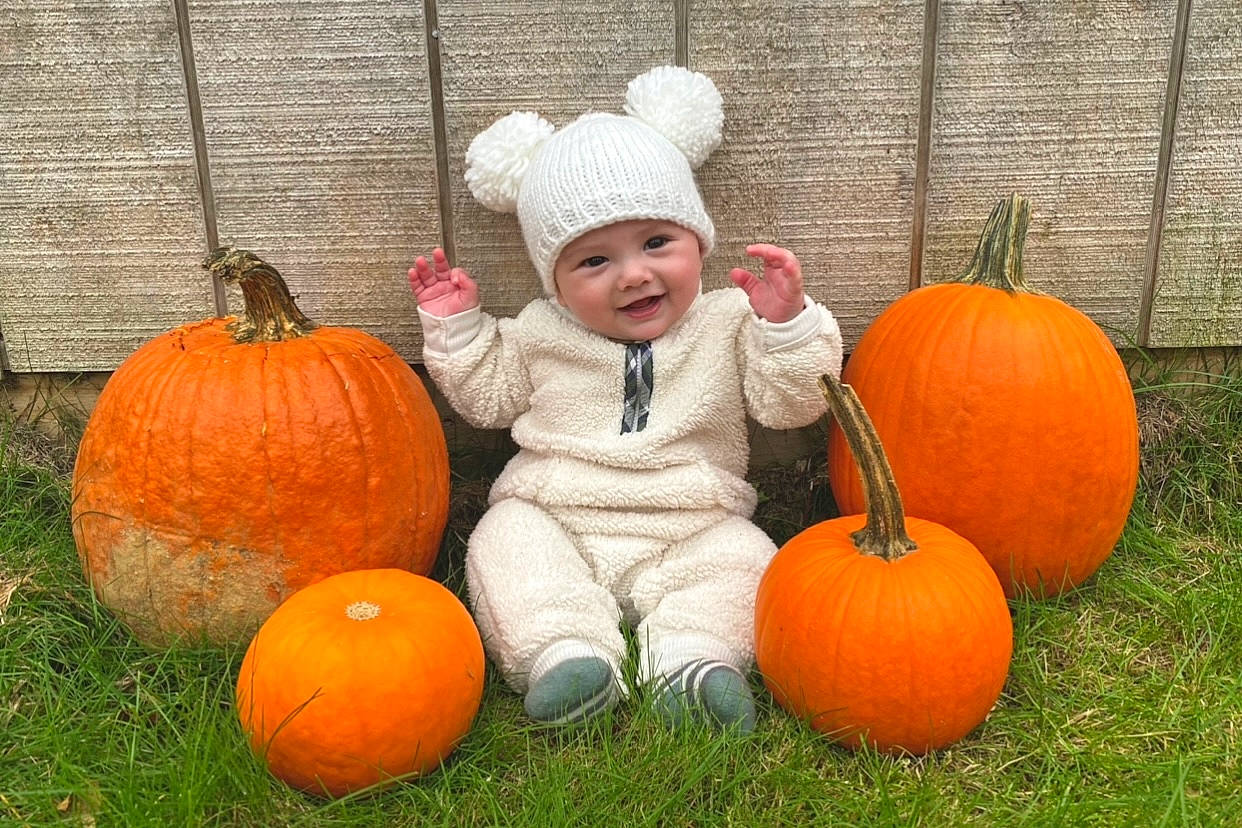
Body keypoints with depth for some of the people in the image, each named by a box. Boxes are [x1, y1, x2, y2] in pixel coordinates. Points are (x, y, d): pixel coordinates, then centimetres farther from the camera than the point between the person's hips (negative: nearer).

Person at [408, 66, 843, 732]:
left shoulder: (729, 323, 2)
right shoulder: (540, 334, 6)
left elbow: (790, 403, -2)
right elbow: (485, 395, 19)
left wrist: (786, 322, -17)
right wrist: (454, 324, 8)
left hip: (690, 530, 0)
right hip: (554, 521, 1)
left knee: (743, 554, -24)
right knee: (503, 539, -25)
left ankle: (692, 658, -33)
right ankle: (567, 651, -35)